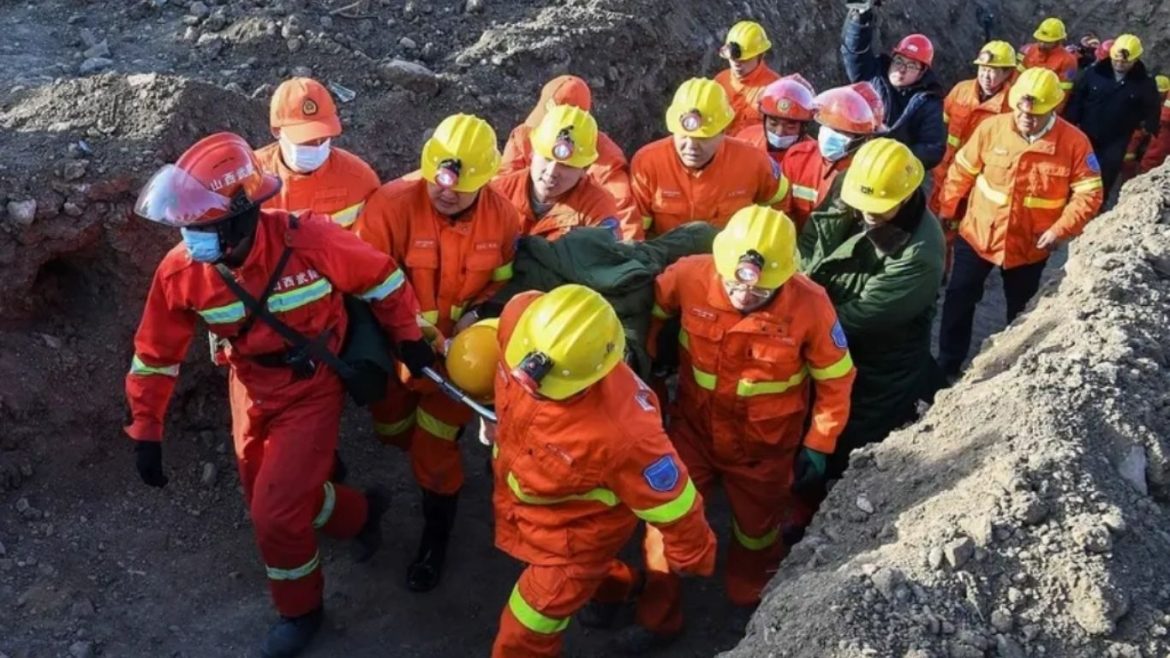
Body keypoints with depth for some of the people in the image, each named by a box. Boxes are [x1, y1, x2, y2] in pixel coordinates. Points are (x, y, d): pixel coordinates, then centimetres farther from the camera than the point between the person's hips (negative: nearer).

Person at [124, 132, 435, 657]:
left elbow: (382, 279, -12)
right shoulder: (180, 270, -19)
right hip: (251, 390, 5)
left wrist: (408, 339, -3)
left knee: (276, 514, -4)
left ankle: (300, 609, 25)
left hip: (311, 390, -5)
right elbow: (155, 354, -5)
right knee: (268, 497, 18)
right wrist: (146, 432, -3)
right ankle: (363, 514, 47)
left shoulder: (311, 241, -31)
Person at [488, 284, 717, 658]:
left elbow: (670, 501, -28)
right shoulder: (520, 319, -33)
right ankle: (611, 584, 70)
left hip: (577, 530, -6)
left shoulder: (620, 432, -48)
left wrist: (693, 557, -7)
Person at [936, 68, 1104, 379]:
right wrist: (948, 209, 3)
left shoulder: (1074, 142, -18)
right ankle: (948, 364, 26)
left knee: (1021, 308, 20)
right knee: (959, 299, 9)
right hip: (978, 234, 1)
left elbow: (1089, 193, -12)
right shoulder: (992, 128, -15)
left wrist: (1060, 230, -21)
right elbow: (962, 170, -3)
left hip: (1031, 246, 0)